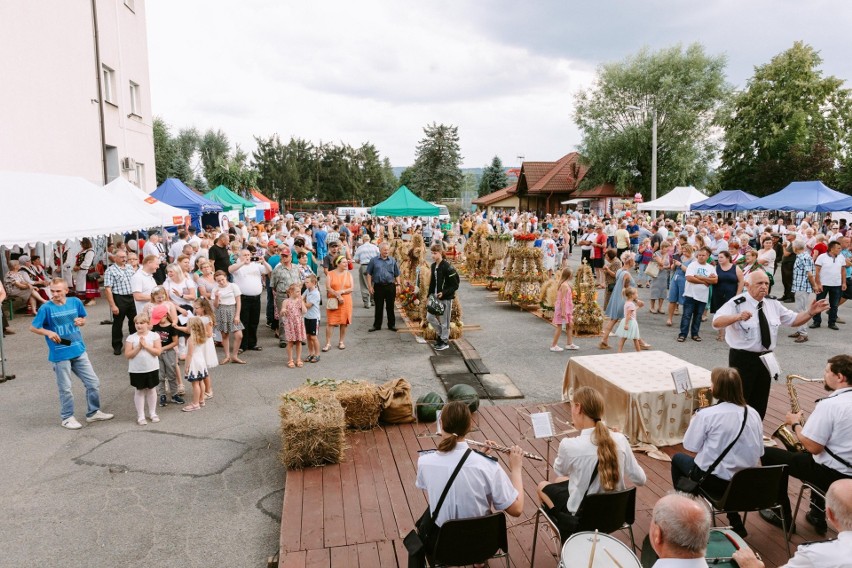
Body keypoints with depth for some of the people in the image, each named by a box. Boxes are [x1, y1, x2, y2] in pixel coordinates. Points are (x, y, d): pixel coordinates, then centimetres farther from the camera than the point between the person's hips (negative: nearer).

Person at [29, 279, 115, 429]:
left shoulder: (75, 302, -1)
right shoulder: (46, 308, -11)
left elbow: (83, 319, 13)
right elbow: (33, 327, -4)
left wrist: (81, 321, -10)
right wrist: (49, 332, -20)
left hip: (79, 351, 4)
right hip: (60, 354, -4)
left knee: (94, 383, 8)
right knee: (65, 389, 8)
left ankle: (93, 412, 26)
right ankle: (67, 418, 26)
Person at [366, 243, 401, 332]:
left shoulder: (393, 260, 8)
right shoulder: (374, 261, 3)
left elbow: (397, 274, 11)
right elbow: (369, 274, 3)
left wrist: (398, 284, 2)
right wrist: (370, 286, -4)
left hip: (390, 286, 1)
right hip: (378, 286, -1)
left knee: (390, 307, 7)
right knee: (378, 307, 6)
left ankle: (391, 325, 17)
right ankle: (377, 325, 15)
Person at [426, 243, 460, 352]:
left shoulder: (447, 267, -18)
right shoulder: (433, 266, 5)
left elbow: (455, 285, -16)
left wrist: (443, 293, -24)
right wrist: (430, 294, 8)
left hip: (445, 298, -8)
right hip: (435, 297, 8)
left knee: (444, 321, 3)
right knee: (429, 317, 11)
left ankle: (445, 341, 20)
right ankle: (441, 334, 32)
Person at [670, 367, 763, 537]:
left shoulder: (706, 414, -19)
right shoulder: (753, 414, -3)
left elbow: (690, 446, -11)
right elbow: (759, 452, 5)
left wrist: (695, 419, 4)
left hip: (714, 481, -5)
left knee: (678, 459, 22)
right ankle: (736, 524, 35)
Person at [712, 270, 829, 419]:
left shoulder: (773, 303, 7)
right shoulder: (737, 303, -13)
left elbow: (793, 320, 17)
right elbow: (716, 322, -27)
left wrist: (811, 312, -1)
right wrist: (738, 316, -44)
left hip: (766, 359, 6)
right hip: (742, 359, -6)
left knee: (760, 403, 17)